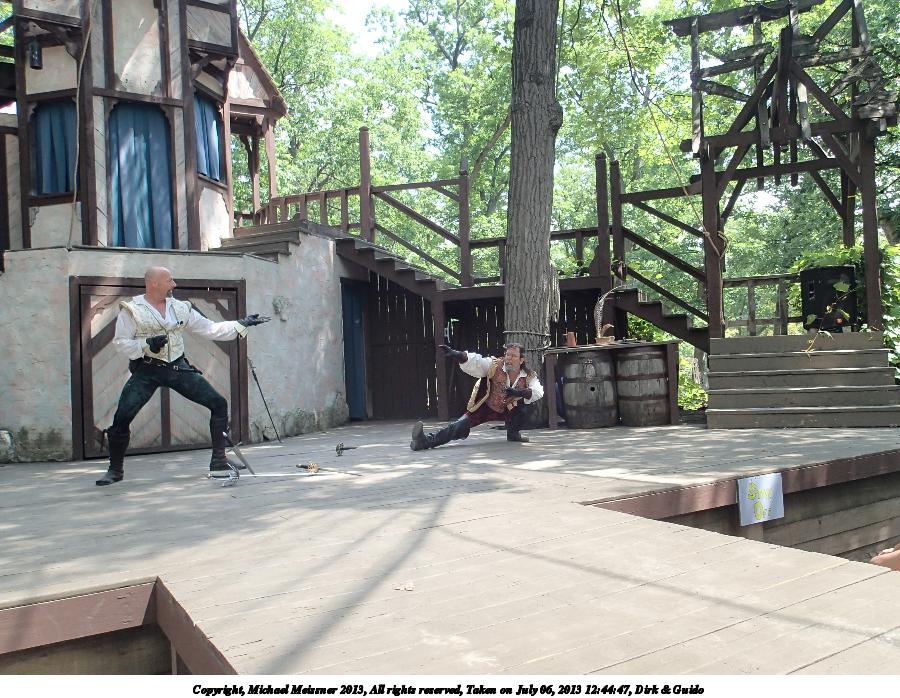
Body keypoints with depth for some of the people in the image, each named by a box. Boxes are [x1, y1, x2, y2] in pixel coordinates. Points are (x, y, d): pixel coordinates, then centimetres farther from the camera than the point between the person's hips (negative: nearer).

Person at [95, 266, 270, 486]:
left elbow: (210, 329, 9)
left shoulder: (180, 307, 7)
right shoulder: (131, 310, -5)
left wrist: (242, 324, 3)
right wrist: (147, 344, -23)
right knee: (121, 418, -13)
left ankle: (219, 460, 6)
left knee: (218, 404, -4)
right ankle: (115, 469, 10)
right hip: (147, 371, -4)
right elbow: (120, 343, -7)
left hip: (177, 368, 4)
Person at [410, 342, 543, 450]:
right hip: (483, 408, -3)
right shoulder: (494, 365, -17)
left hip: (506, 411, 4)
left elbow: (538, 392, -28)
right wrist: (457, 355, -51)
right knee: (460, 427, -22)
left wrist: (519, 392, -48)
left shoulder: (529, 376, -13)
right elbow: (475, 362, -30)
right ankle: (425, 441, -31)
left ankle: (513, 434, 9)